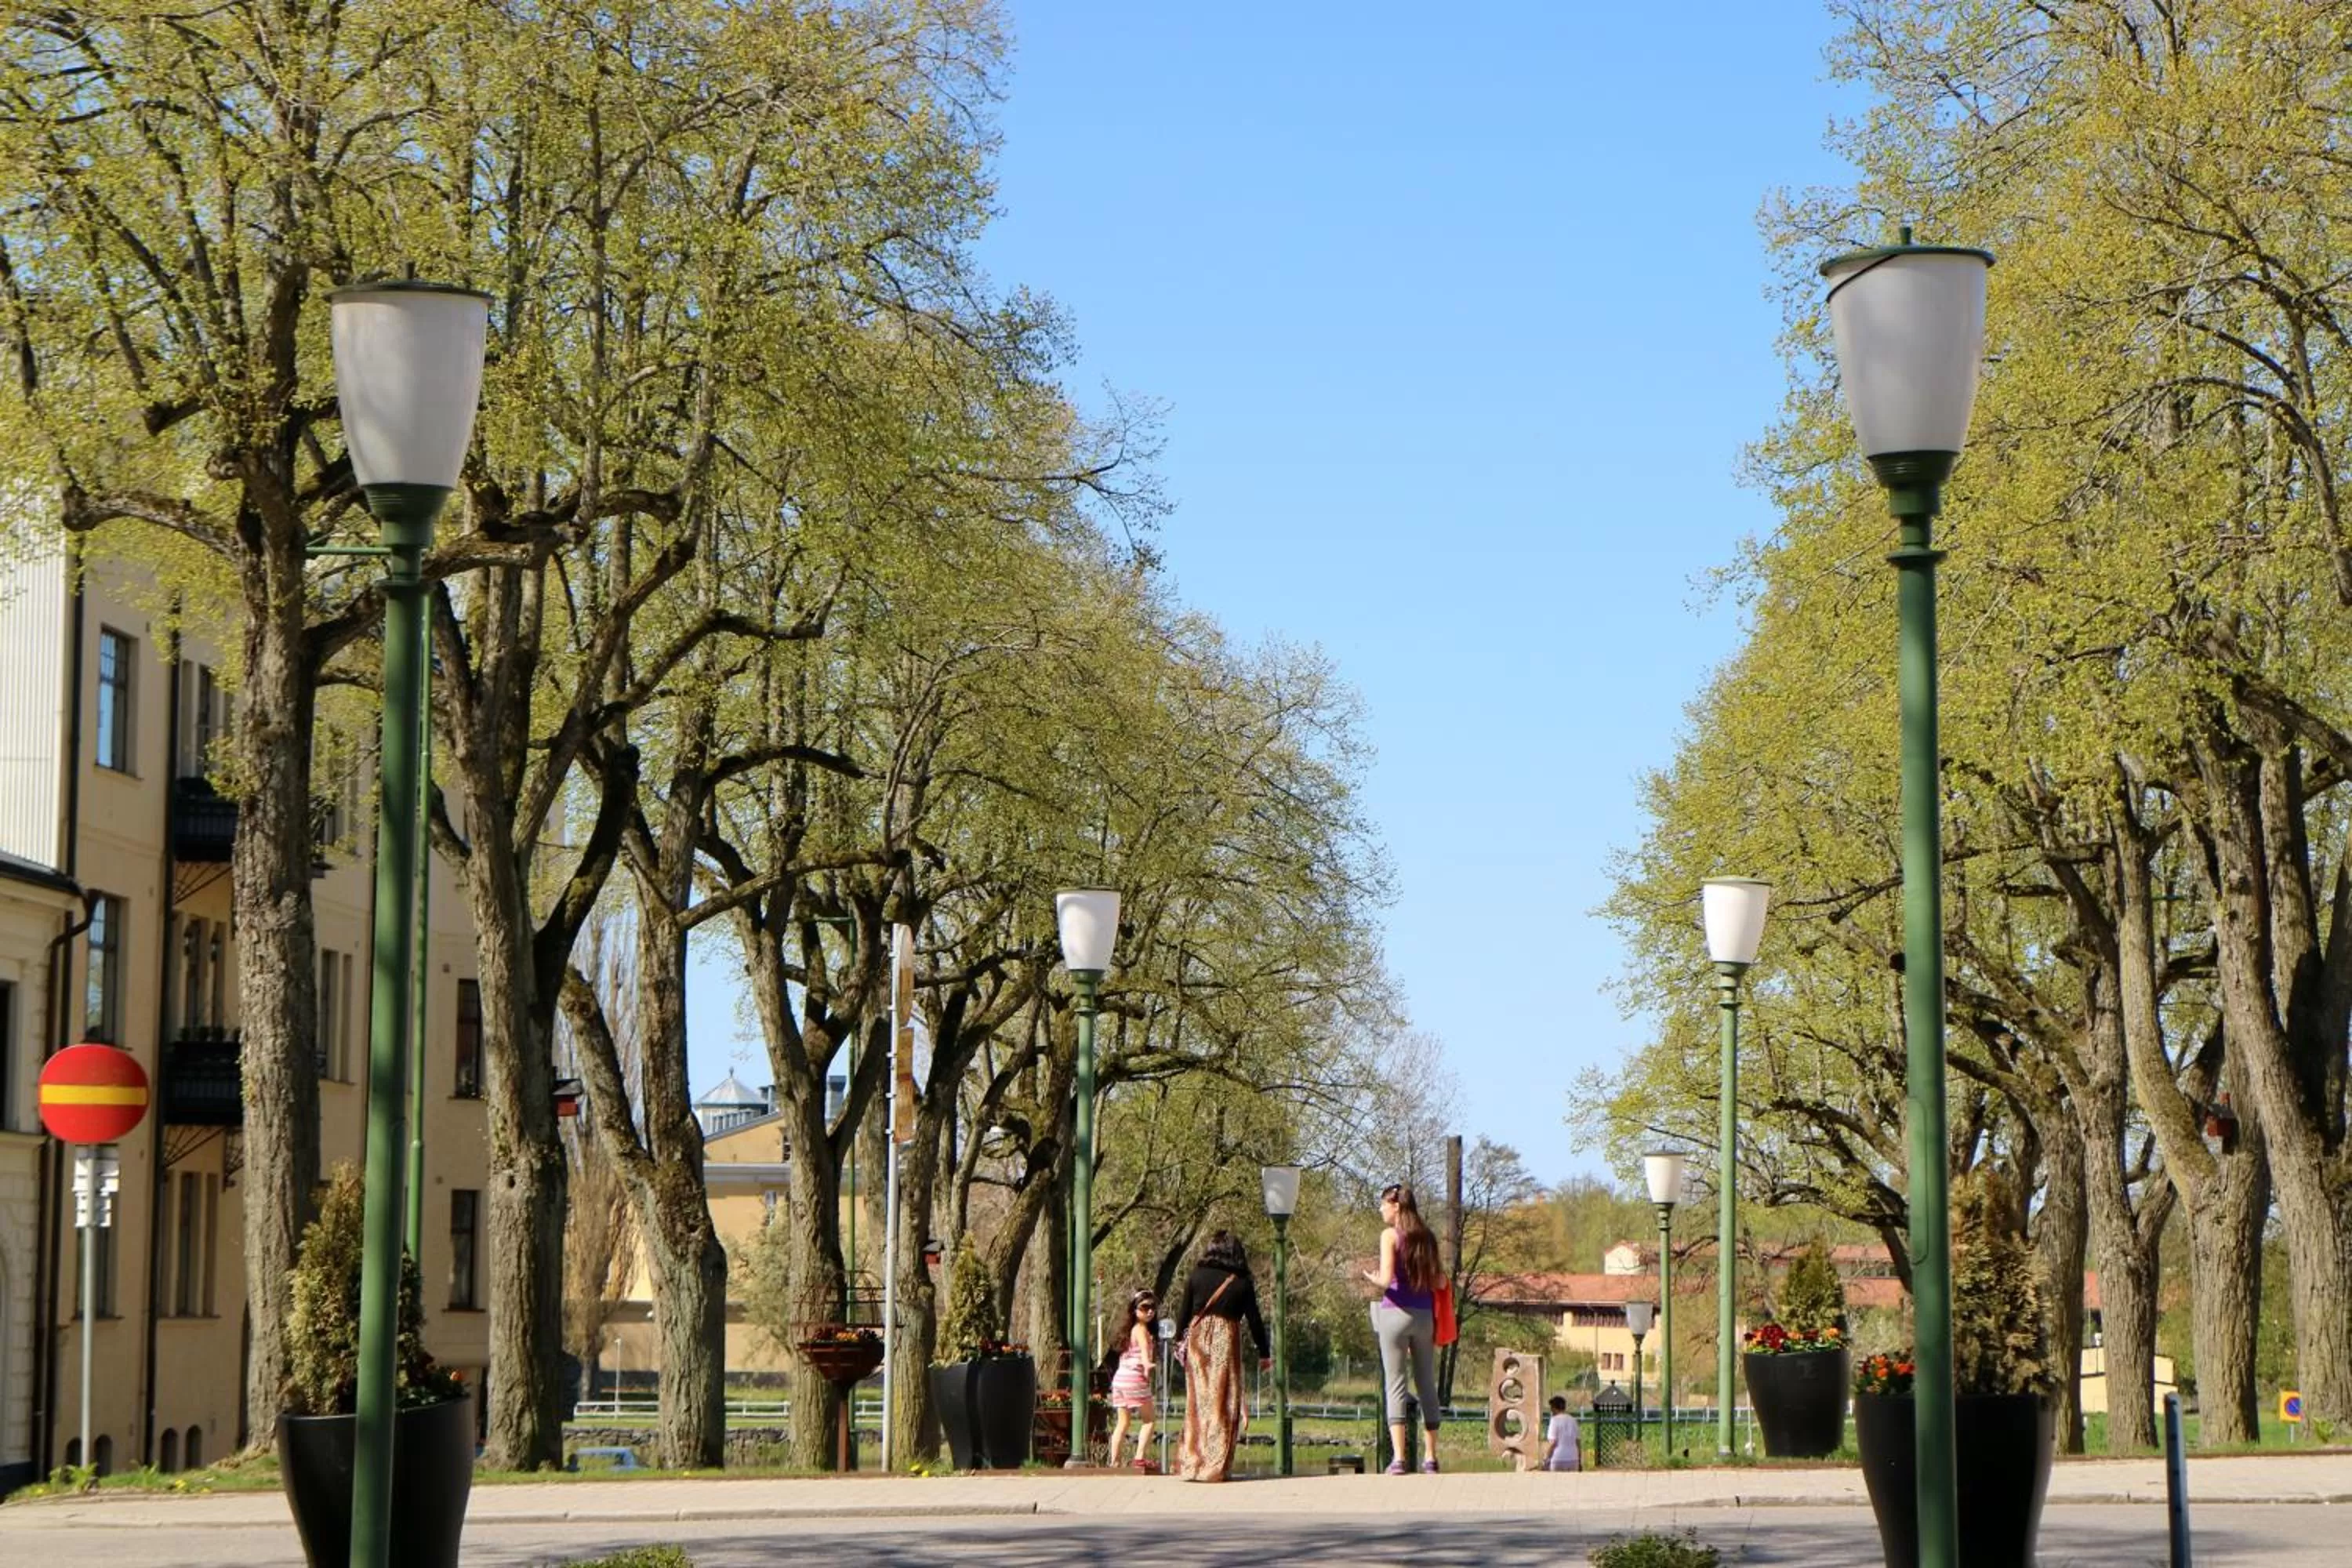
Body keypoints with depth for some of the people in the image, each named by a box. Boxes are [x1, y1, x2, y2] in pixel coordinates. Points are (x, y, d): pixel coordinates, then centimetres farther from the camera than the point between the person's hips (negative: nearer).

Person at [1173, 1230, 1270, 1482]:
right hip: (1226, 1341, -1)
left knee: (1198, 1399, 8)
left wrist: (1179, 1338, 20)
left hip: (1198, 1340, 1)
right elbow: (1254, 1320, 2)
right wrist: (1263, 1352, 11)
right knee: (1223, 1402, 2)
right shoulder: (1241, 1284, -1)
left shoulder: (1196, 1277, 1)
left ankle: (1191, 1462, 7)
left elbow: (1184, 1312, 5)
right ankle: (1216, 1466, -1)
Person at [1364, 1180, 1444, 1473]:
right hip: (1424, 1315, 5)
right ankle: (1430, 1457, 12)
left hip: (1395, 1314, -5)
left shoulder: (1391, 1235, -7)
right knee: (1427, 1385, 11)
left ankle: (1398, 1457, -10)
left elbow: (1386, 1279, -16)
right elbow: (1439, 1282, 7)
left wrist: (1371, 1278, 5)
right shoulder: (1426, 1237, 8)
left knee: (1395, 1385, -2)